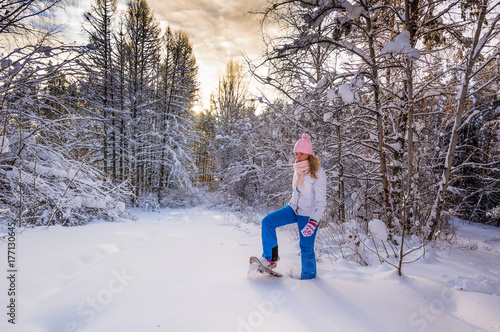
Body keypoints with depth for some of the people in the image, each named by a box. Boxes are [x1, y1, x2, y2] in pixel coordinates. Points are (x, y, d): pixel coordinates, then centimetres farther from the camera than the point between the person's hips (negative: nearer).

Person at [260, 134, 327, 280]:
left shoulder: (318, 173, -19)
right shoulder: (298, 169, 3)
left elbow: (321, 202, -22)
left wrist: (313, 222, -32)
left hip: (308, 215, -6)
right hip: (293, 209, 7)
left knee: (306, 249, -2)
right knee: (268, 221, -10)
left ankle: (309, 276, 22)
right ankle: (271, 258, -1)